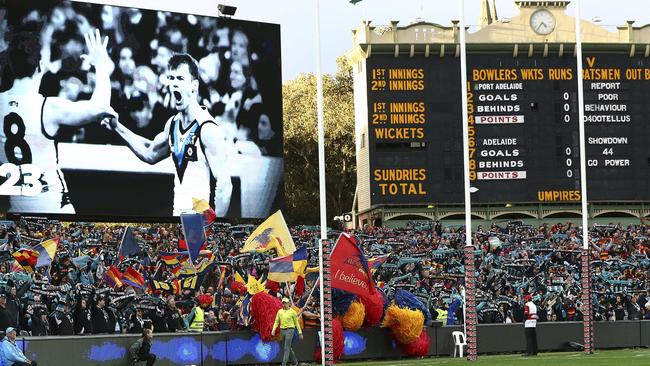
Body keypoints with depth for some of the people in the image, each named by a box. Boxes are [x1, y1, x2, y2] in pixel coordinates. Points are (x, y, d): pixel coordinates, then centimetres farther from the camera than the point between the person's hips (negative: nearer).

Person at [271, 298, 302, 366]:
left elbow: (296, 322, 2)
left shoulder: (292, 312, -4)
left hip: (290, 330, -6)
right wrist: (273, 330, -10)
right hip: (282, 330, 6)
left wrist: (300, 332, 4)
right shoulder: (279, 311, 7)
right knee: (288, 348, 14)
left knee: (286, 348, -13)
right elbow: (276, 322, 7)